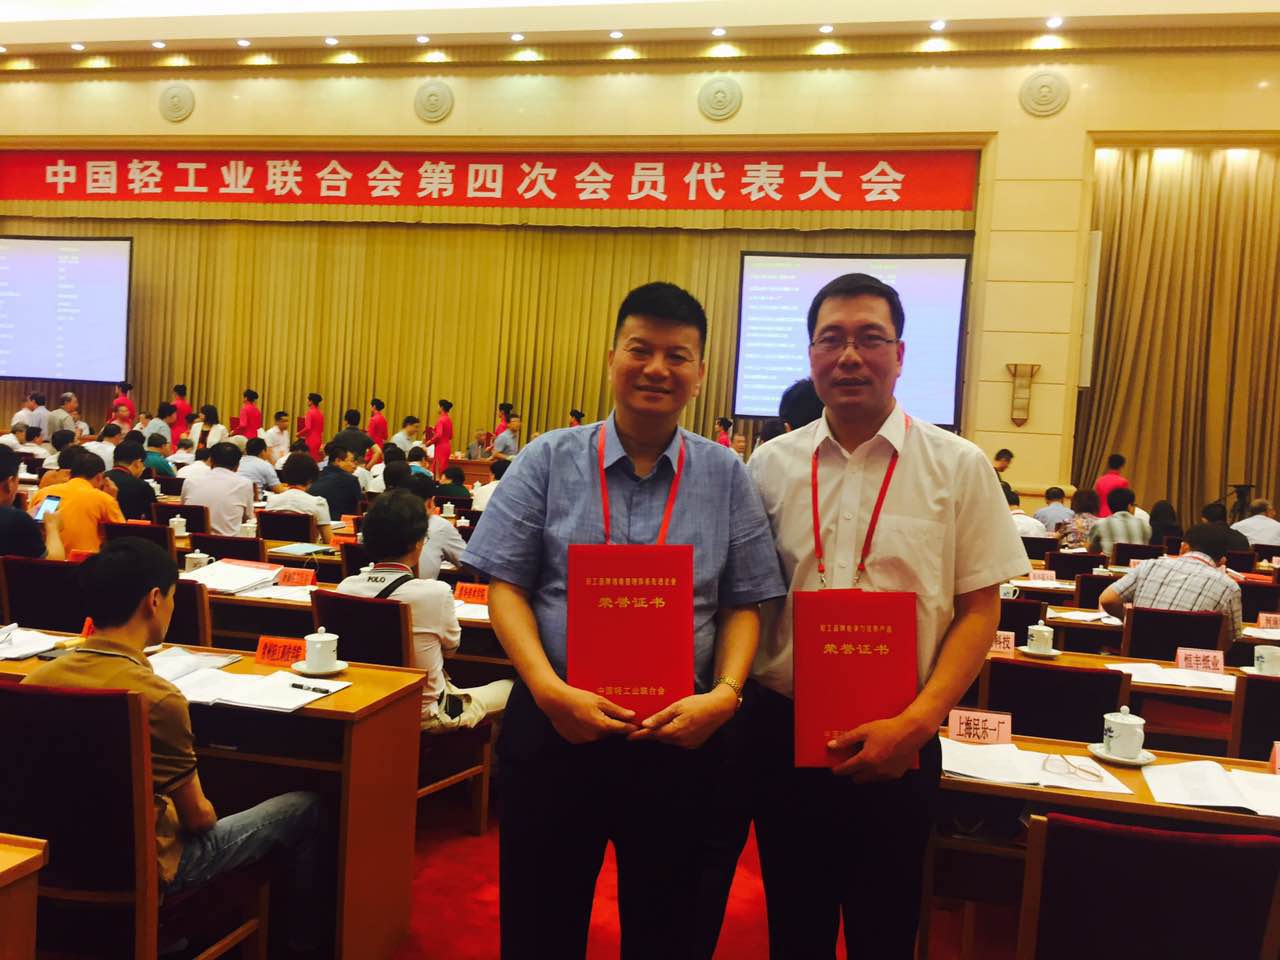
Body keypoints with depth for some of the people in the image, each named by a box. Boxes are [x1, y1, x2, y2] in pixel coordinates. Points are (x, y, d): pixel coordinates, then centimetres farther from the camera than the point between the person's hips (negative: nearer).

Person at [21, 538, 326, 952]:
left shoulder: (36, 678, -8)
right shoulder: (157, 697, -28)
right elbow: (198, 817, -16)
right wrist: (202, 814, 6)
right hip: (143, 871, -7)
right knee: (305, 808, 8)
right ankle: (302, 940, 28)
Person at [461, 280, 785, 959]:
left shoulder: (726, 476, 3)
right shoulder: (549, 460, 0)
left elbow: (744, 604, 4)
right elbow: (506, 587, -2)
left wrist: (724, 695, -13)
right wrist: (551, 691, -15)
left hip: (686, 737, 1)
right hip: (553, 726, 0)